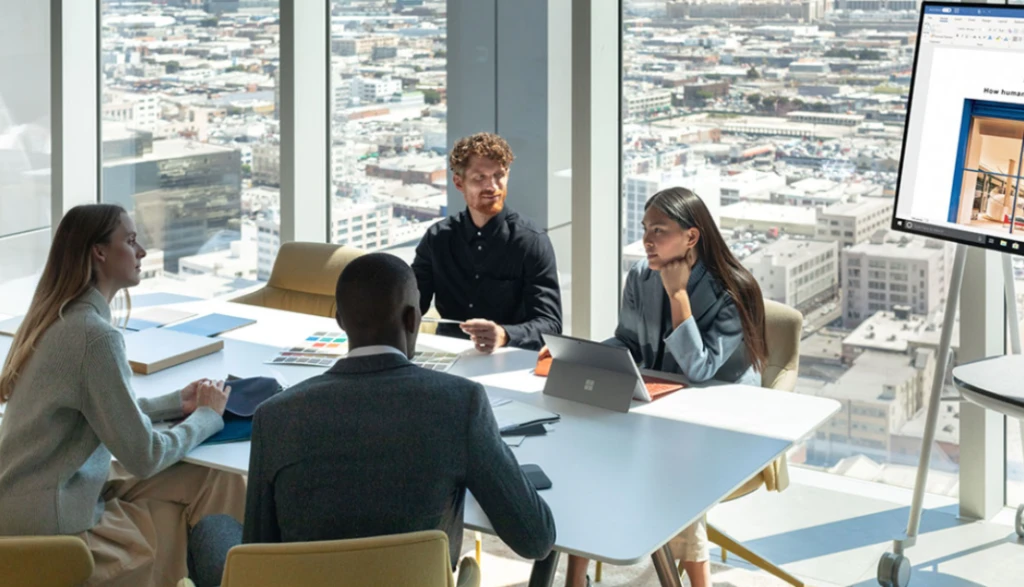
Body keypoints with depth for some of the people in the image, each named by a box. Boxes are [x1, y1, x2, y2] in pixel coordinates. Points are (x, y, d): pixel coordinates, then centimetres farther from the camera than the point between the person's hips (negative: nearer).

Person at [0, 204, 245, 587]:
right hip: (54, 527, -9)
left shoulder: (55, 316, 7)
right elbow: (144, 457, -19)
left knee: (217, 482, 2)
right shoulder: (95, 334, -22)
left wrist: (175, 402, 11)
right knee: (217, 495, -1)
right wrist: (207, 416, -2)